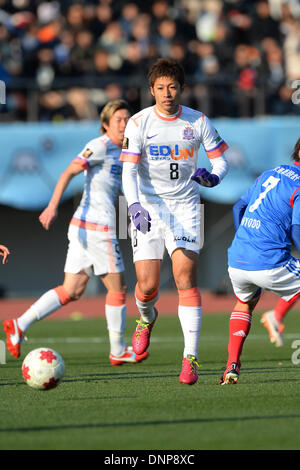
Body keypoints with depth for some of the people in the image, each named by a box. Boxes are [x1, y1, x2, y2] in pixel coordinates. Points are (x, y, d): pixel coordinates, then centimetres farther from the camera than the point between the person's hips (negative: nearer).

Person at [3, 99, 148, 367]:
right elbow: (68, 173, -17)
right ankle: (118, 351, 12)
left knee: (72, 290, 7)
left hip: (83, 225, 9)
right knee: (117, 287, 2)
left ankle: (20, 325, 2)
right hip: (97, 226, -9)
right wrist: (53, 206, -26)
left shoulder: (120, 151, 17)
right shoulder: (100, 146, -10)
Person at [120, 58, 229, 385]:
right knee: (147, 285, -5)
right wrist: (135, 206, -27)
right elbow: (129, 171, -10)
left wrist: (213, 176, -18)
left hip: (185, 208, 0)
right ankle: (146, 318, 33)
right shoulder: (139, 123, -5)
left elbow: (220, 160, 6)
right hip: (148, 208, 0)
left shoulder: (198, 122, 0)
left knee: (185, 277, -14)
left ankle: (190, 358, -13)